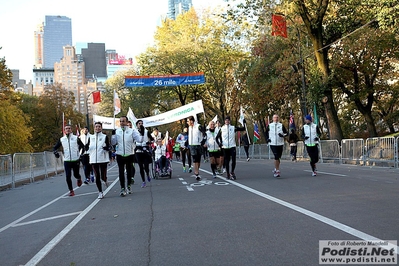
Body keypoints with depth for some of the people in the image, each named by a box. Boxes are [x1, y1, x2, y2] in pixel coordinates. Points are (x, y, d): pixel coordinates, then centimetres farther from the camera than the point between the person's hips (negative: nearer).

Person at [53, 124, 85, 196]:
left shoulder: (76, 138, -2)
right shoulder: (61, 140, 3)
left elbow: (83, 146, 6)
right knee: (68, 176, -3)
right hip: (66, 161, 1)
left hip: (76, 160, -1)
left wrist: (81, 155, 2)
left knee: (76, 174, 9)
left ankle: (79, 178, 46)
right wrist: (55, 152, -8)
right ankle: (71, 191, 10)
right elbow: (55, 147, 11)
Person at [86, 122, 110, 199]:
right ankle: (100, 192, 16)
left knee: (103, 176, -5)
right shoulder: (91, 137, 9)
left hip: (103, 159, -2)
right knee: (97, 177, 4)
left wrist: (107, 148, -23)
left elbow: (109, 147, -1)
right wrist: (86, 147, -11)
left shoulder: (105, 137, 2)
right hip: (94, 160, 2)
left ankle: (105, 180, 32)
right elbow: (87, 148, 12)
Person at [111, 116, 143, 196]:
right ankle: (122, 188, 6)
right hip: (120, 155, 0)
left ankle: (129, 186, 30)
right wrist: (113, 135, -15)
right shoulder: (116, 131, 3)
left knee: (129, 171, 12)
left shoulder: (132, 131, -1)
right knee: (121, 172, 1)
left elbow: (139, 139, -8)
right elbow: (113, 142, -2)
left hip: (129, 154, 0)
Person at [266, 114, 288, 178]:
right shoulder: (269, 126, 5)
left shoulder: (281, 125, 6)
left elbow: (286, 133, 6)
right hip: (272, 144, -2)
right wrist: (267, 139, 0)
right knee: (276, 157, -13)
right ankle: (277, 171, -10)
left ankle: (275, 169, 32)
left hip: (280, 144, 2)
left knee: (278, 157, 12)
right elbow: (266, 133, 16)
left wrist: (283, 135, -15)